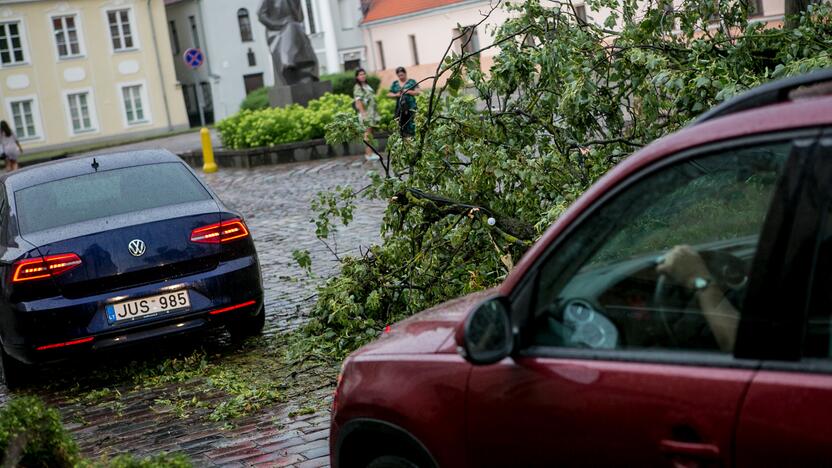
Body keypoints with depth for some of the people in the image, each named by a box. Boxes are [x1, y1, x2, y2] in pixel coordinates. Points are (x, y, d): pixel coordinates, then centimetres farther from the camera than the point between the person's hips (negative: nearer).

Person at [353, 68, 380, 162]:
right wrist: (363, 112, -23)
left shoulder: (367, 85, 17)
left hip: (372, 112, 8)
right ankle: (369, 154, -8)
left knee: (370, 133, 9)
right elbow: (358, 101, -16)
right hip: (365, 112, -8)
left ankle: (369, 152, 13)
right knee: (367, 134, -8)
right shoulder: (357, 87, -8)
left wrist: (375, 112, 18)